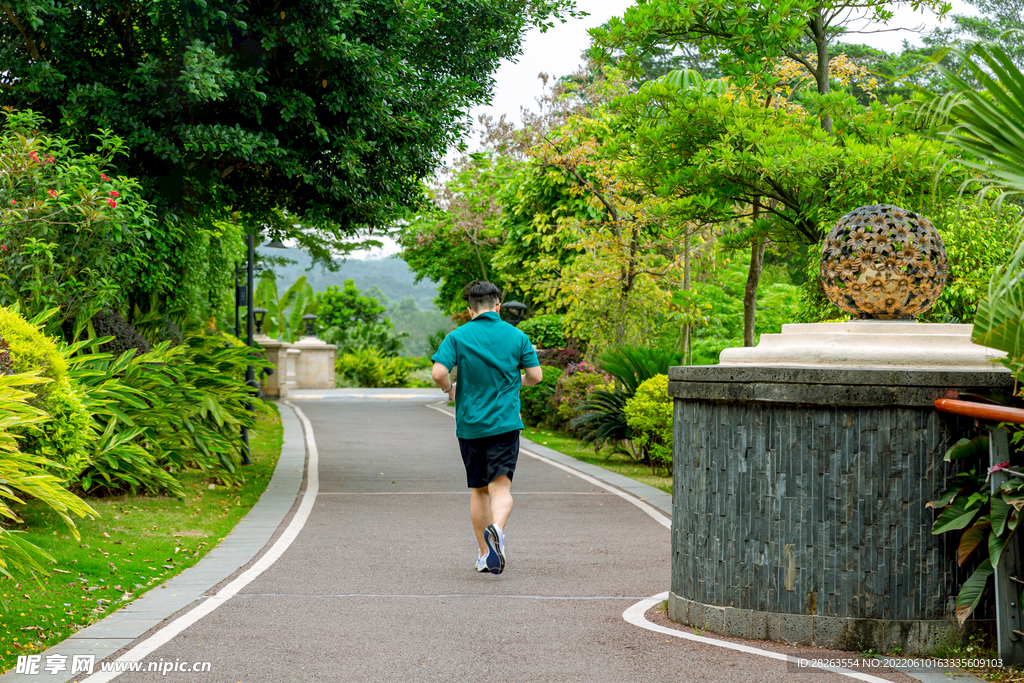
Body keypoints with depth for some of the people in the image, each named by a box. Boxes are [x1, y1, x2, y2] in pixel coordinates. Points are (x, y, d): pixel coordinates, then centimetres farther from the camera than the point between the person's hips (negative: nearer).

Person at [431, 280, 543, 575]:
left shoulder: (457, 337, -3)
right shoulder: (517, 336, 0)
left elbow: (438, 373, -14)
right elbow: (535, 375, 2)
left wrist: (450, 389, 8)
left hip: (469, 426, 1)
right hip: (505, 424, -1)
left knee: (479, 490, 15)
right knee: (501, 487, -8)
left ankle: (484, 554, 20)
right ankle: (496, 528, -38)